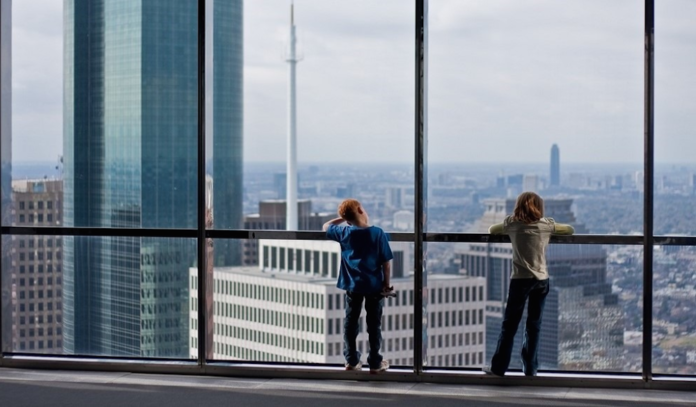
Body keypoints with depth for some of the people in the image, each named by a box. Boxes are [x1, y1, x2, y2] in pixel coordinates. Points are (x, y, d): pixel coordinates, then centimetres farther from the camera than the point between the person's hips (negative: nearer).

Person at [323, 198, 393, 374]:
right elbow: (386, 262, -10)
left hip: (352, 285, 2)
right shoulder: (378, 233, -13)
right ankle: (375, 363, 12)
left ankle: (351, 360, 18)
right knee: (374, 324, 7)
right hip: (374, 285, -2)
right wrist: (387, 284, -1)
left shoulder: (344, 233, -5)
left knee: (350, 322, 14)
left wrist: (342, 218, 17)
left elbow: (326, 227, 15)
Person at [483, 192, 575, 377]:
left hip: (520, 279, -1)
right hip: (541, 280, 1)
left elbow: (491, 230, 17)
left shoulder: (512, 224, 1)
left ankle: (498, 367, 5)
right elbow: (570, 230, 16)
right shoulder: (546, 225, 2)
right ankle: (530, 368, 10)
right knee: (534, 325, 8)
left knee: (509, 324, 4)